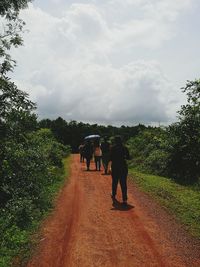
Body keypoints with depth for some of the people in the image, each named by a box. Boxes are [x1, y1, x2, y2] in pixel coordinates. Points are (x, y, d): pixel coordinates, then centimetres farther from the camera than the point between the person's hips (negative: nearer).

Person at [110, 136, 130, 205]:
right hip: (123, 166, 1)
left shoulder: (113, 148, -8)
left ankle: (113, 196, 34)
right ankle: (124, 200, -3)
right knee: (123, 183, 3)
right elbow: (128, 157, 4)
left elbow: (111, 158, -12)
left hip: (115, 166, -1)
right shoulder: (125, 148, -1)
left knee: (114, 182, 17)